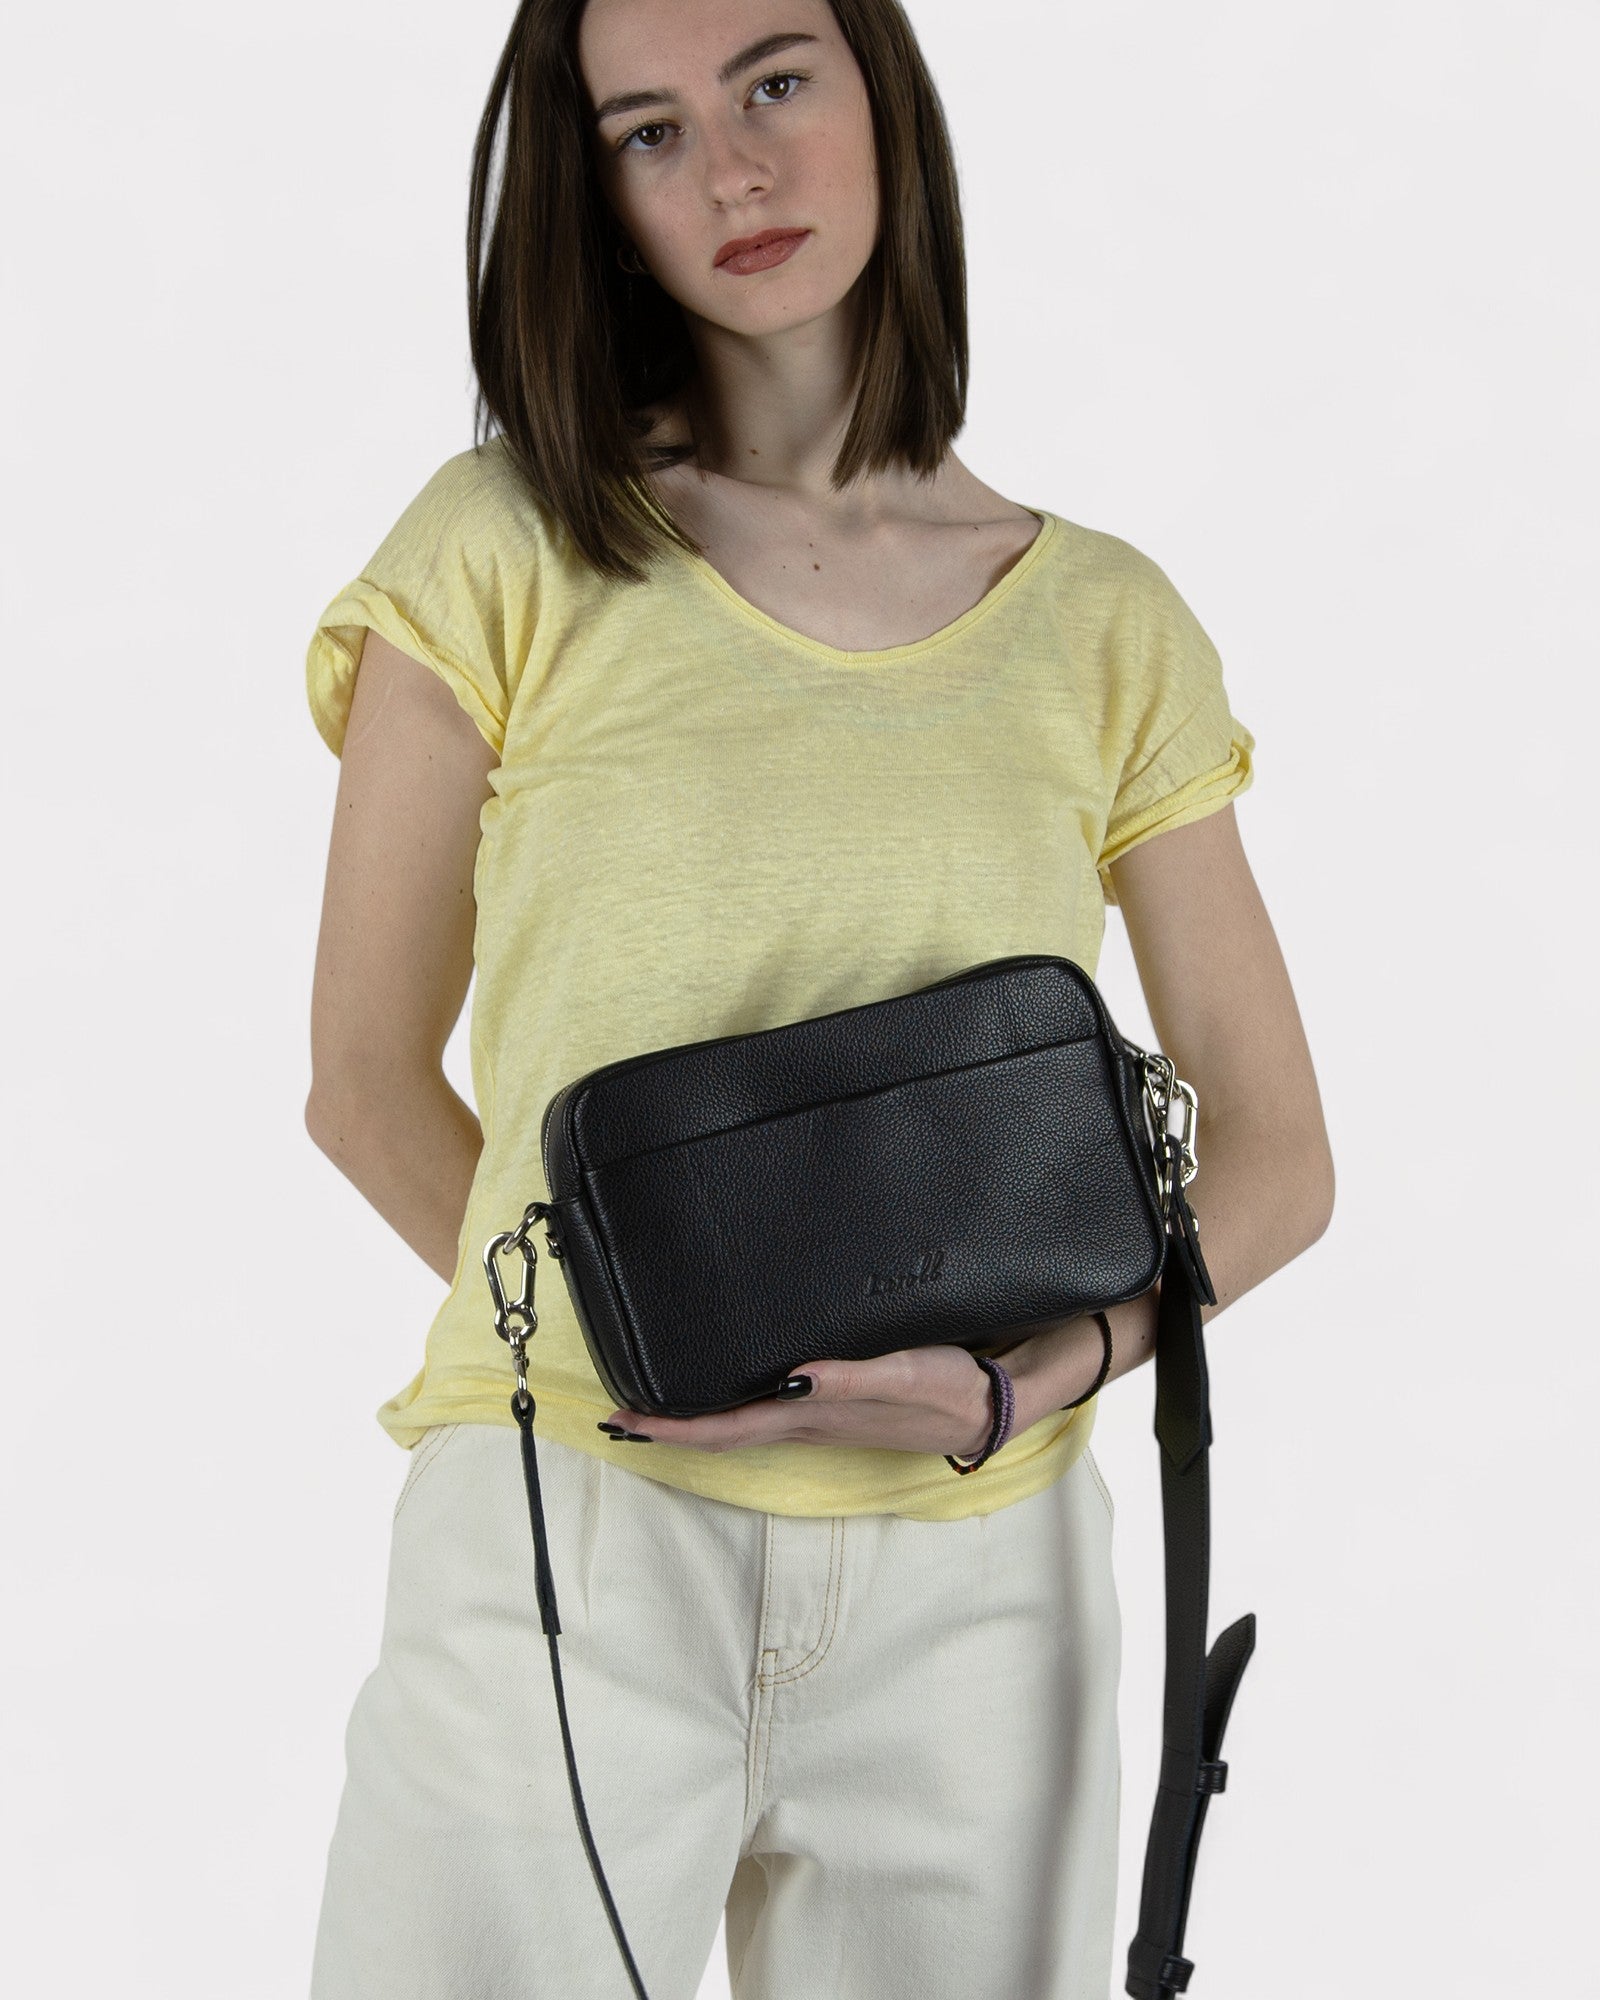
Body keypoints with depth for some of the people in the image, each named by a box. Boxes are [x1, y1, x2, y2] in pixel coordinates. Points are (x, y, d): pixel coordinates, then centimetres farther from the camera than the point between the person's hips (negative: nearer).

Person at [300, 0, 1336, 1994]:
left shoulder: (1105, 626, 4)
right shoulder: (509, 551, 0)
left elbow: (1273, 1156, 6)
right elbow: (365, 1085, 4)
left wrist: (1025, 1381, -10)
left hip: (976, 1576, 2)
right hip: (568, 1549, -1)